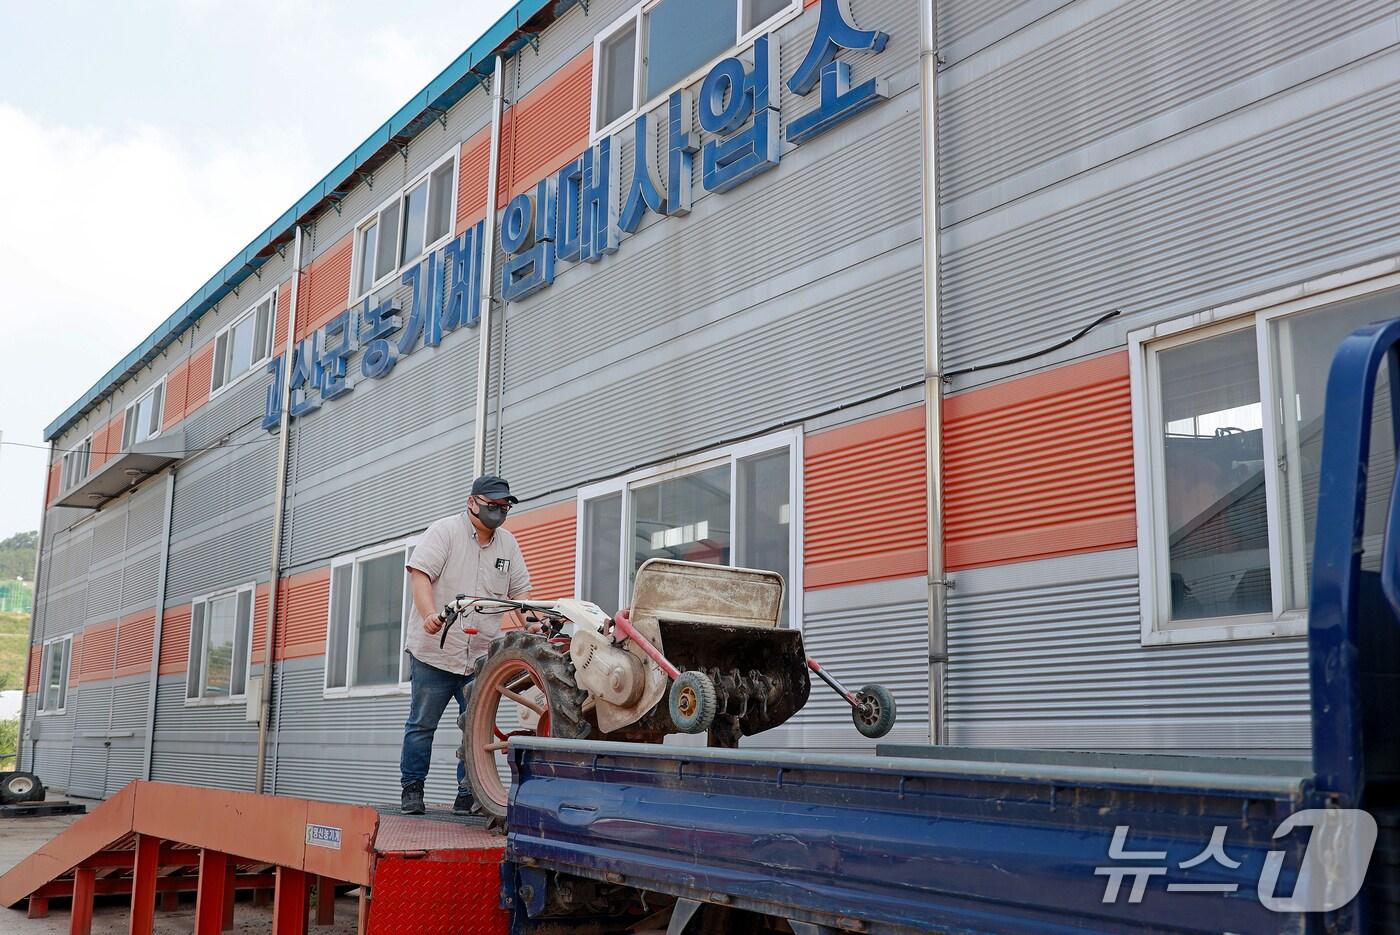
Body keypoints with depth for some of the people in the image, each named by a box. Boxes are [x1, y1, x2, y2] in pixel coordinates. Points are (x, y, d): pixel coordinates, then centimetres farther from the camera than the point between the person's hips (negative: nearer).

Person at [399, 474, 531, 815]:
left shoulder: (508, 544, 13)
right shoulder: (444, 531, -3)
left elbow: (520, 591, 15)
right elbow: (420, 574, -13)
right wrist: (430, 615, -30)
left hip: (481, 658, 4)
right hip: (434, 651, -4)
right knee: (422, 725, 6)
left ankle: (468, 795, 11)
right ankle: (412, 789, 19)